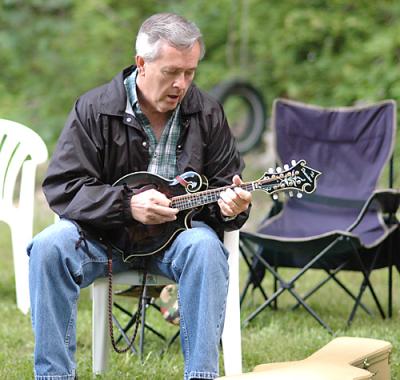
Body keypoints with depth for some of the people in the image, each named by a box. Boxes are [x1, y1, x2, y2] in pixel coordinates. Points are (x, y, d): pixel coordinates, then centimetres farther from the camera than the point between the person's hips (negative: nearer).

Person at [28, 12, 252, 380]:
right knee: (49, 247, -29)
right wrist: (128, 204, -22)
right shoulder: (94, 109, -6)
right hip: (103, 232, 0)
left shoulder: (207, 113, 1)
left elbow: (226, 184, 7)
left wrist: (230, 205, -20)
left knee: (205, 247, -33)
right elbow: (62, 187, -9)